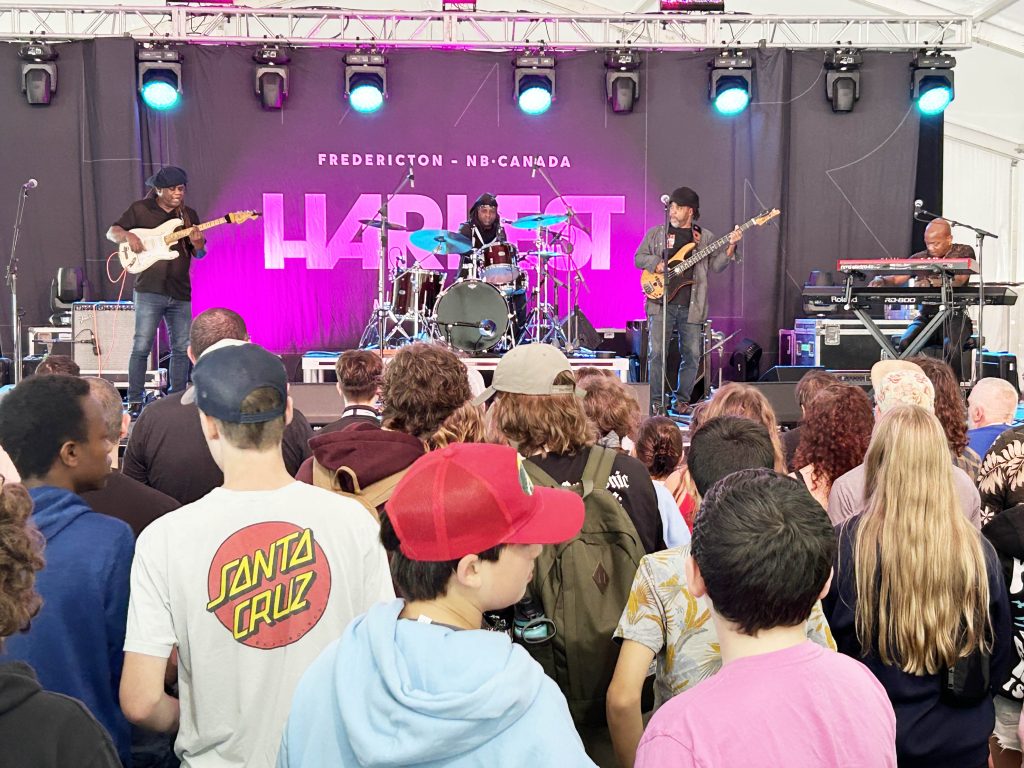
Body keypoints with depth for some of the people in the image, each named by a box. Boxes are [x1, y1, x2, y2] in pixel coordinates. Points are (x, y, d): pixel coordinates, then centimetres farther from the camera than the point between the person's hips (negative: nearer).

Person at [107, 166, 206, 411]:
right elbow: (112, 232, 4)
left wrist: (198, 243, -10)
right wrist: (128, 235, -18)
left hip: (180, 292, 4)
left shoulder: (189, 215, 14)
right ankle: (134, 401, -1)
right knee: (142, 346, -7)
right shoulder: (140, 209, 3)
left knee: (182, 347, 6)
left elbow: (199, 254, 14)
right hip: (149, 290, -4)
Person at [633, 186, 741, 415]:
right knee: (656, 352, -7)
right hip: (661, 303, -1)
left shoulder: (705, 237, 12)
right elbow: (639, 258, 9)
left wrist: (730, 246, -11)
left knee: (692, 355, 3)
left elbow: (716, 265, 4)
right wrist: (657, 264, -9)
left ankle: (681, 399, 17)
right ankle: (657, 400, 3)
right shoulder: (656, 233, 11)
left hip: (691, 307, 1)